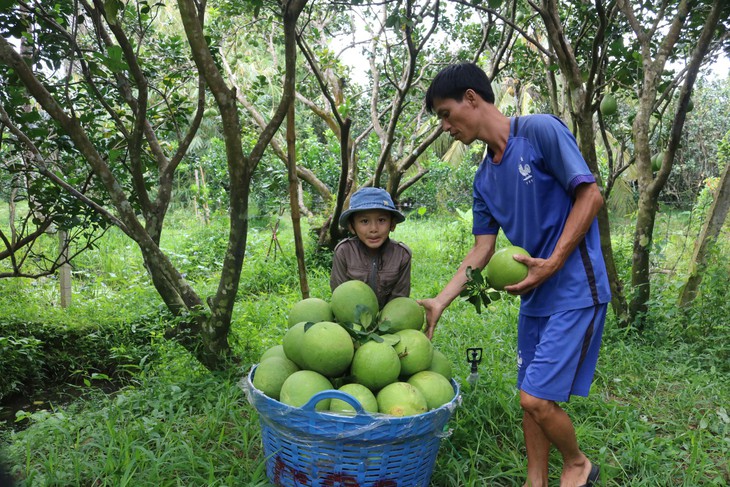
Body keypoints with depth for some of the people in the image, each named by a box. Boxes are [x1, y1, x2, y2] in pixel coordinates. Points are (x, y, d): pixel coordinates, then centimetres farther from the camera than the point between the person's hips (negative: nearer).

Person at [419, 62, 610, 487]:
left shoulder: (540, 130, -11)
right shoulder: (485, 178, 11)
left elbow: (590, 195, -12)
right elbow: (482, 250, 9)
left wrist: (552, 263, -19)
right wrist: (439, 302, 1)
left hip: (575, 291, -7)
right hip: (534, 297, 8)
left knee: (537, 398, -7)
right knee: (532, 397, 12)